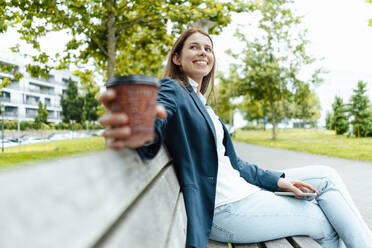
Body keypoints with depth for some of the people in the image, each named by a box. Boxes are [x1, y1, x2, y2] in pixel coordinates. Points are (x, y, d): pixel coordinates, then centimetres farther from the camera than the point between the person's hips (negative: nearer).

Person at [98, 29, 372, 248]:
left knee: (327, 176, 6)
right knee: (326, 224, -2)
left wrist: (277, 180, 5)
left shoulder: (203, 105, 18)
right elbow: (157, 117, -33)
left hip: (238, 188, 9)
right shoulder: (172, 90, -8)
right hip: (222, 208, -9)